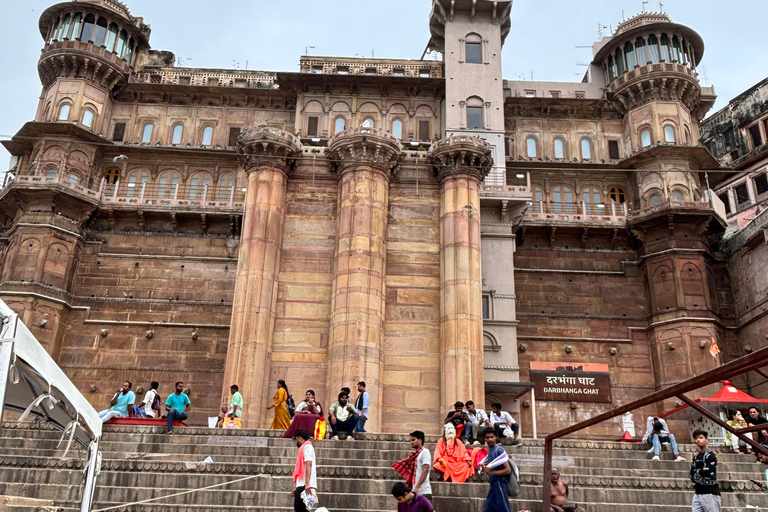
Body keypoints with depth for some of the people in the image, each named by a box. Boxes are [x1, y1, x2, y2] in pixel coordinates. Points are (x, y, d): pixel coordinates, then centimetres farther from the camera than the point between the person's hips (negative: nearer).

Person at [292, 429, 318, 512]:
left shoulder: (307, 446, -4)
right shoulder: (303, 448, 23)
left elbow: (308, 465, -17)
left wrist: (307, 483, -26)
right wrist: (296, 487, 23)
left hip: (305, 485, -9)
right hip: (301, 485, 9)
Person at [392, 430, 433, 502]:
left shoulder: (425, 452, -6)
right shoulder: (414, 454, 16)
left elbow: (425, 471, -14)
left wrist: (417, 487, -18)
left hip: (424, 492, -8)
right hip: (415, 491, 8)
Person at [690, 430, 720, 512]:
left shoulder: (710, 456, -6)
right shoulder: (696, 457, 15)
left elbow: (710, 472, -19)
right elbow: (692, 476, 11)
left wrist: (697, 471, -3)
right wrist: (702, 471, -5)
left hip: (710, 493, -7)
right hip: (697, 493, 7)